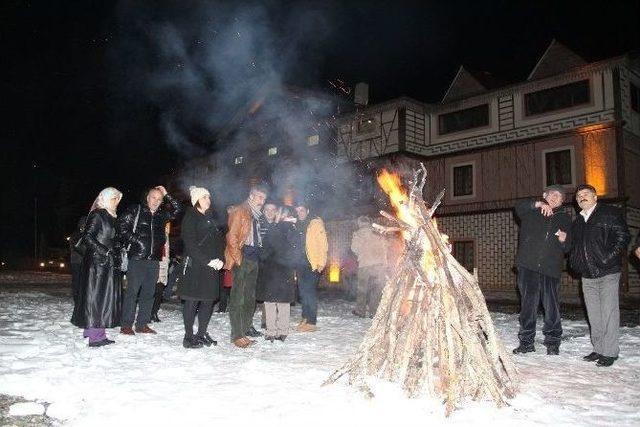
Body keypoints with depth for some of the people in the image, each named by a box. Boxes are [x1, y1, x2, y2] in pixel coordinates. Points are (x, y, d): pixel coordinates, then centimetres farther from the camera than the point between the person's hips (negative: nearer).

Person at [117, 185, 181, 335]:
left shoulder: (161, 214, 15)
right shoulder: (136, 210, 2)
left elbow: (177, 210, 14)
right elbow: (121, 225, -2)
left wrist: (166, 195, 7)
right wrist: (134, 240, -9)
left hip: (154, 259, 5)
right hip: (137, 257, -5)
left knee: (149, 292, 8)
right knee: (132, 290, -5)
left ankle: (142, 324, 16)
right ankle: (126, 325, 1)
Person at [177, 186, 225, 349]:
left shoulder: (211, 218, 17)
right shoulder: (190, 218, -3)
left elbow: (220, 240, 14)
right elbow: (191, 244, -12)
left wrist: (220, 259, -2)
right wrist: (208, 261, -16)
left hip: (213, 266, 6)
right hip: (195, 265, -6)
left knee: (209, 300, 7)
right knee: (192, 301, -2)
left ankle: (202, 333, 18)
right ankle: (188, 336, 5)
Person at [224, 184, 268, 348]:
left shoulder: (256, 215, 19)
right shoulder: (240, 211, -4)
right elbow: (232, 236, -11)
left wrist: (257, 256, 11)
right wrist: (238, 259, -15)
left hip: (253, 260, 8)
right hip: (242, 260, -8)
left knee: (250, 298, 10)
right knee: (238, 298, -6)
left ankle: (244, 332, 18)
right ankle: (237, 335, -2)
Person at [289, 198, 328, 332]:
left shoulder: (316, 223, -5)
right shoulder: (296, 226, 15)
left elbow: (322, 243, -10)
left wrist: (321, 262, -16)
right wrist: (294, 264, 11)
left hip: (312, 264, -7)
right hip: (300, 264, 7)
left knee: (310, 292, -7)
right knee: (303, 292, 11)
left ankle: (311, 322, -2)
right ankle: (305, 318, 21)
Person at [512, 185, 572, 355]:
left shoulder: (565, 219, 19)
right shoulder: (531, 212, 13)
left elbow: (567, 248, 17)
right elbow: (519, 207, -11)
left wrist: (564, 240, -5)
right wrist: (538, 204, -25)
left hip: (551, 270, 1)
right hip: (528, 266, -1)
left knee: (552, 306, -3)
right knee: (528, 305, 2)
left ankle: (553, 343, 12)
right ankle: (526, 342, 12)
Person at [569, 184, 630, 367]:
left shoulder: (610, 213, 0)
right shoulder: (577, 222, 18)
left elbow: (623, 237, -6)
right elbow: (574, 246, 25)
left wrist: (609, 258, -14)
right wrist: (575, 262, 9)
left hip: (607, 272, -6)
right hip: (588, 275, 6)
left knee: (609, 312, -5)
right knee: (594, 315, 10)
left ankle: (610, 352, 1)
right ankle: (598, 349, 18)